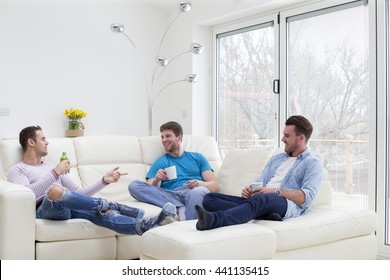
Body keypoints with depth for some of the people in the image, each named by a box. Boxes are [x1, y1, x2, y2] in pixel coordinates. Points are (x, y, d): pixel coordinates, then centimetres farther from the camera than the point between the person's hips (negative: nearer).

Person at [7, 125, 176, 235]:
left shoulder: (51, 166, 31)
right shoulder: (16, 170, 13)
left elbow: (78, 194, 22)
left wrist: (104, 181, 9)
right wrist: (55, 173, -11)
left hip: (68, 207, 4)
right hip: (45, 209, -4)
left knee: (102, 214, -29)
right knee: (56, 190, -40)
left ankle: (147, 225, -54)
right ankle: (110, 206, -23)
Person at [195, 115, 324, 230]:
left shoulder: (313, 163, 10)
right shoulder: (276, 158, 32)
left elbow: (307, 197, -6)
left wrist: (276, 191, -17)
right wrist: (250, 189, 1)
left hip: (287, 204, -7)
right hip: (259, 200, 7)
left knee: (260, 199, -43)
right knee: (210, 198, -15)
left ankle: (213, 220, -63)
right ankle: (266, 215, -32)